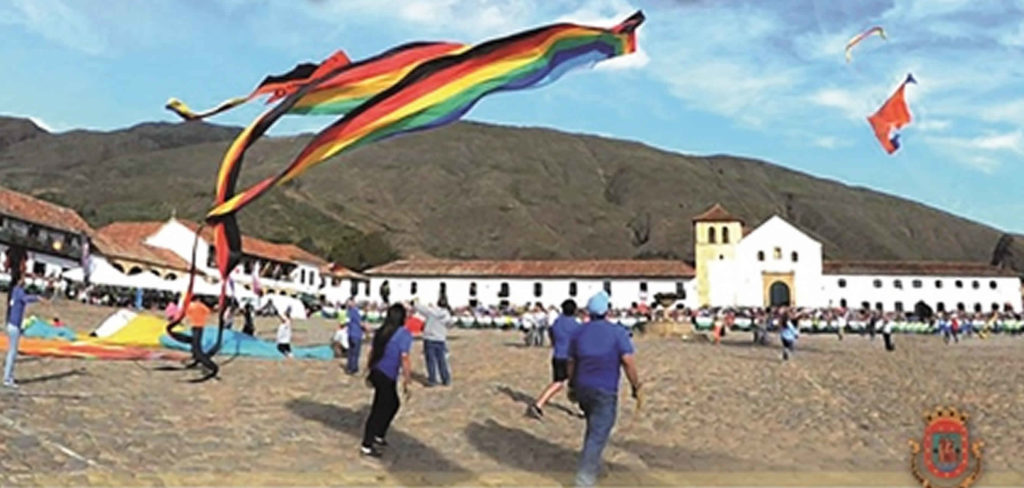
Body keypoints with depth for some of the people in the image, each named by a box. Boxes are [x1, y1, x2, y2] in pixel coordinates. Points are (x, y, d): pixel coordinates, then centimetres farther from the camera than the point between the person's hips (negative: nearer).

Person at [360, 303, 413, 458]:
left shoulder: (381, 332, 8)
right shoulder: (404, 334, -14)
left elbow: (371, 353, 13)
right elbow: (405, 359, -19)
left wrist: (369, 372, 22)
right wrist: (406, 382, -16)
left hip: (376, 373, 8)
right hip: (387, 377, -8)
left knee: (393, 404, 23)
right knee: (379, 410, 2)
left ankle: (379, 436, 32)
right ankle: (366, 446, 8)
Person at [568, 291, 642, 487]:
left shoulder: (579, 332, 3)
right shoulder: (617, 332, -10)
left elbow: (571, 362, 9)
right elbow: (628, 362, -17)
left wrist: (572, 385, 21)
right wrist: (636, 387, -6)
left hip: (583, 389, 5)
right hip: (605, 392, -5)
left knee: (594, 427, 26)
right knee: (598, 435, -1)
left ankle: (593, 465, 35)